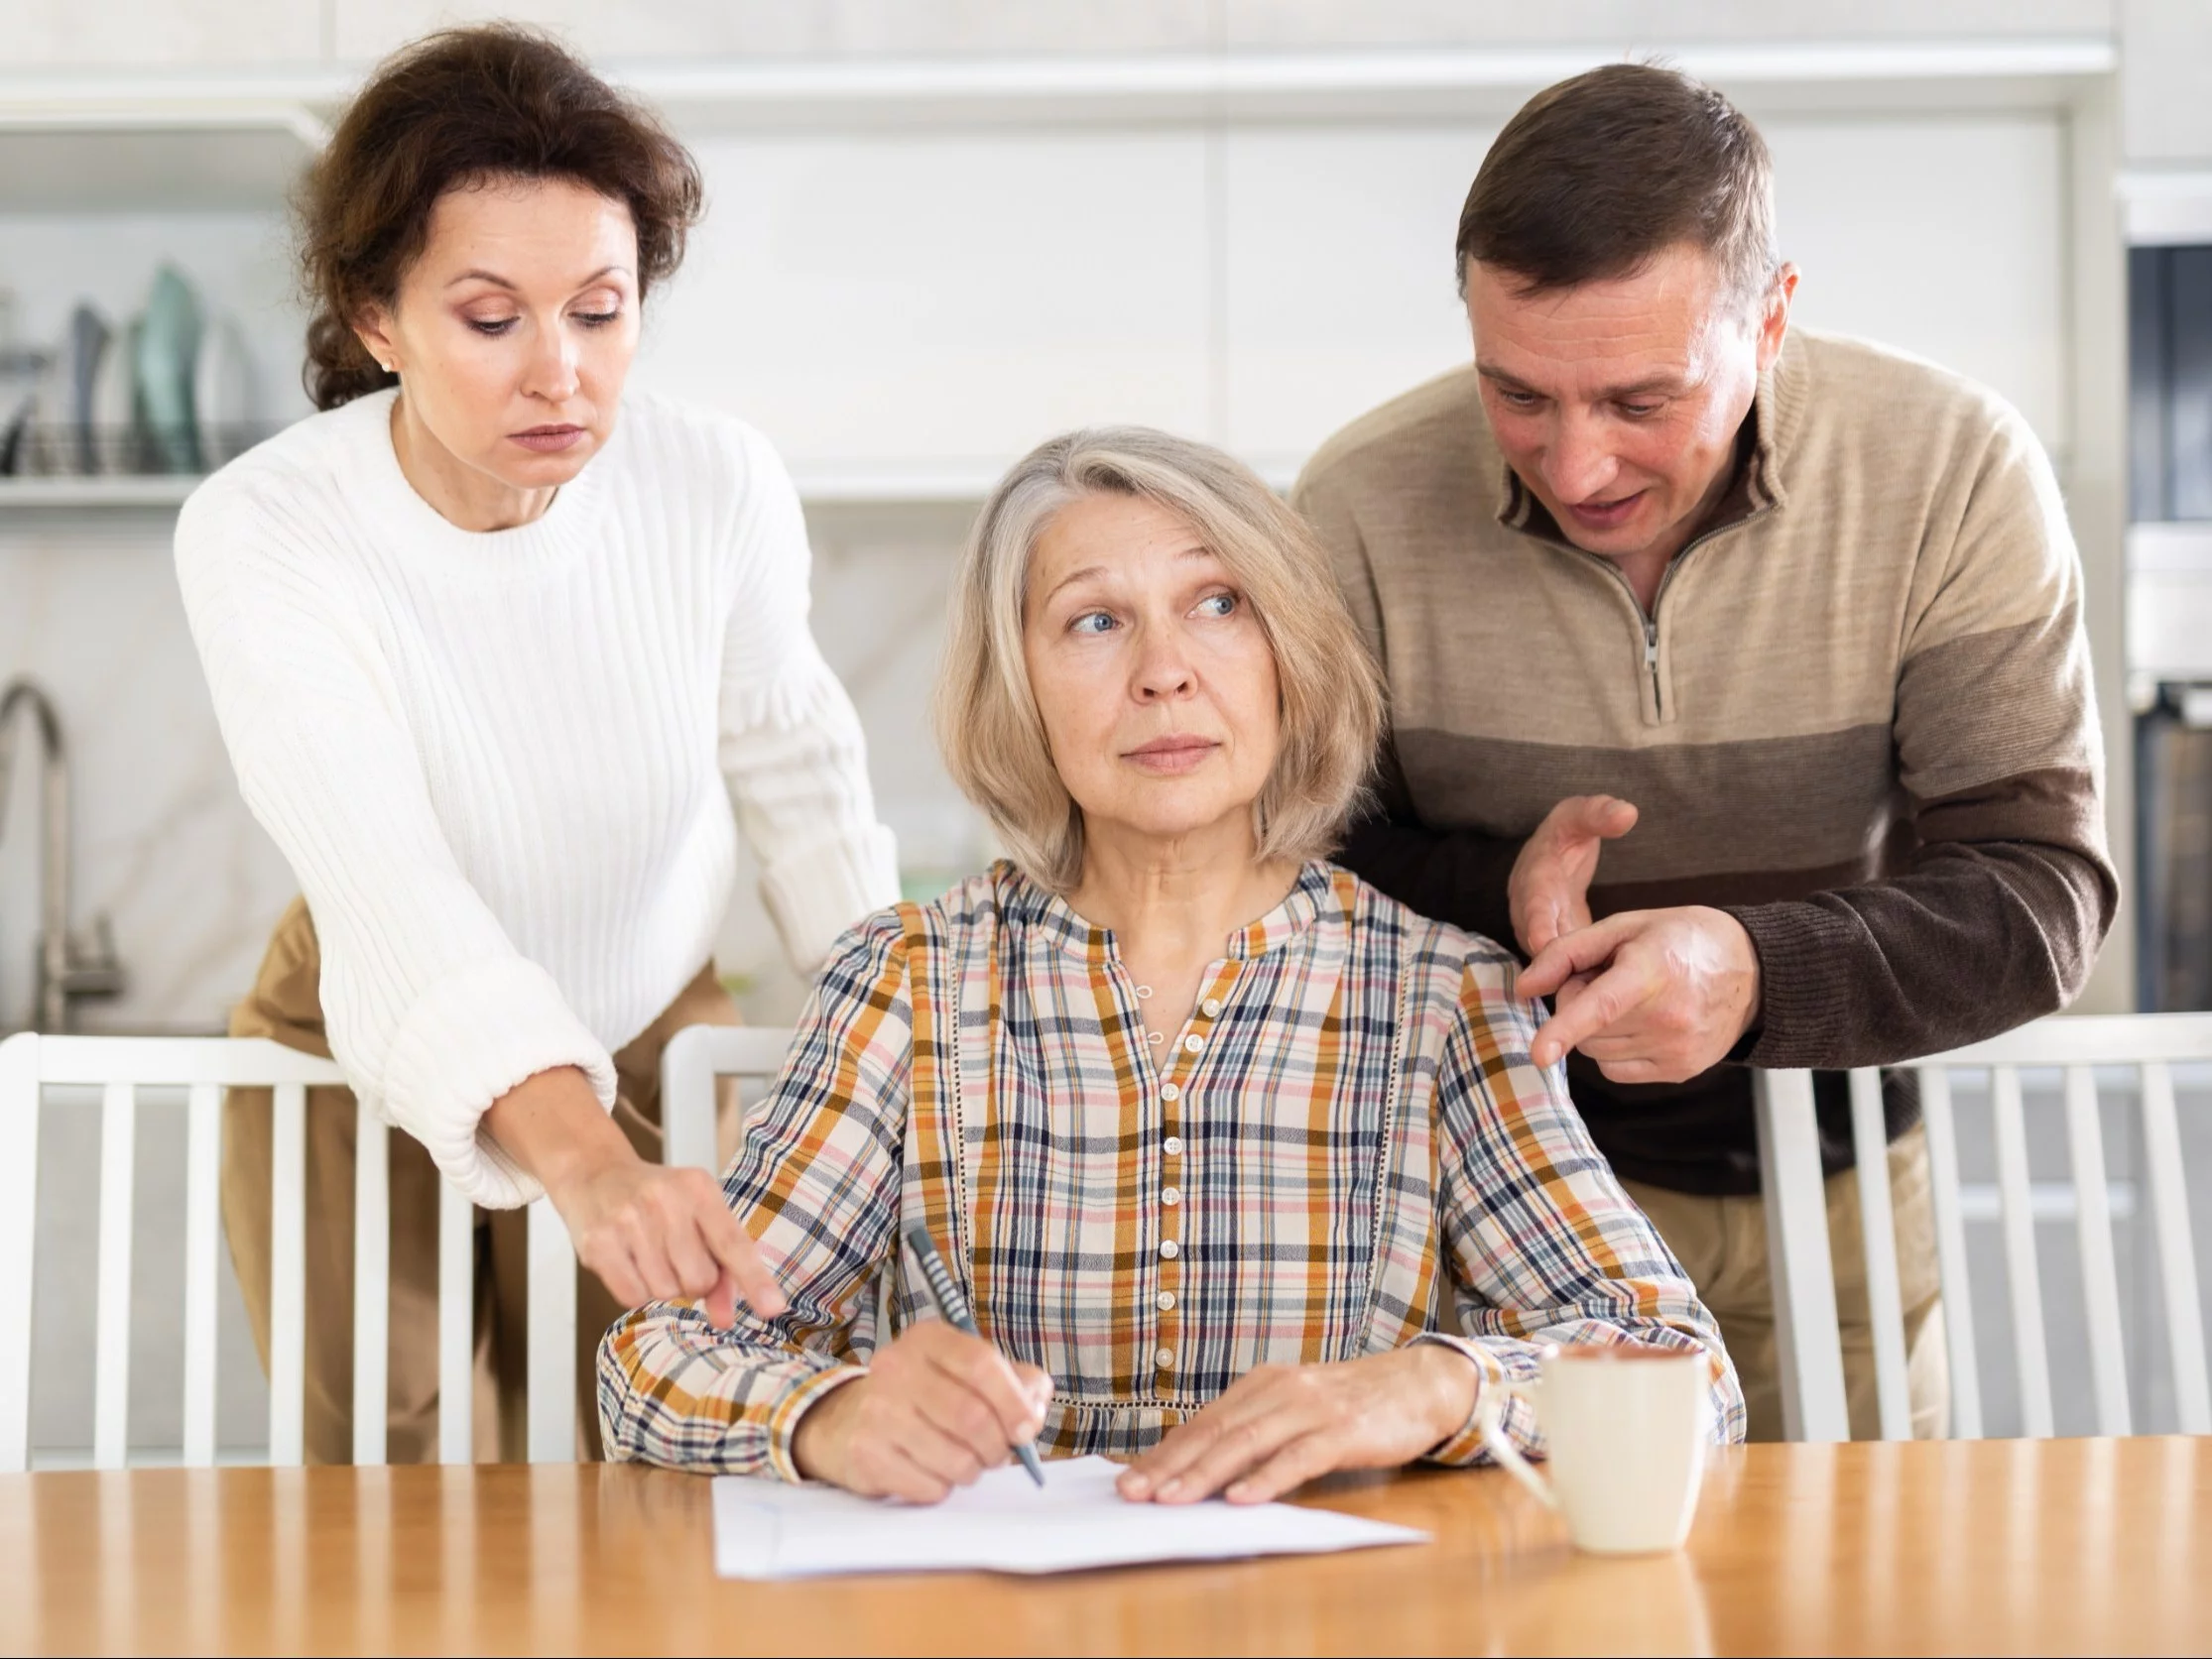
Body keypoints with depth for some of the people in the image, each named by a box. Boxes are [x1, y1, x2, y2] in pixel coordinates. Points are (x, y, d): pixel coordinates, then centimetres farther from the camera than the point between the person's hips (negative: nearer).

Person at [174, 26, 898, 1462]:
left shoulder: (721, 485, -19)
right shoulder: (260, 536, -27)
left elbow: (797, 766, 0)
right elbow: (388, 884, -41)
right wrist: (585, 1162, -55)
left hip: (658, 1046, 2)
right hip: (372, 1065, -1)